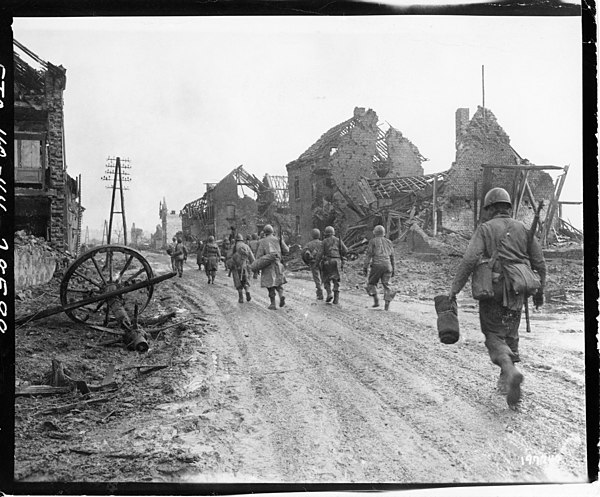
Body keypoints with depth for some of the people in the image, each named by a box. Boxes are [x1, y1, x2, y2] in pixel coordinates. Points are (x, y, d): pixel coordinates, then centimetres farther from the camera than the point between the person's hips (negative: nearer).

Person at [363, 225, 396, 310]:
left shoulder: (373, 241, 4)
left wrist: (365, 267, -2)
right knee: (386, 285, 5)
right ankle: (387, 304, -6)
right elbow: (392, 257, 20)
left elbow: (368, 254, -3)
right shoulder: (388, 242, 18)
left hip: (377, 265, -4)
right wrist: (393, 269, 24)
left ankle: (376, 300, -4)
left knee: (371, 283, 10)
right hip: (387, 265, 4)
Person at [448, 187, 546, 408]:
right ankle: (506, 381, 21)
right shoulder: (523, 229, 9)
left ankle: (510, 370, -24)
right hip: (517, 291, 4)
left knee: (494, 335, 1)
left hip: (493, 291, -4)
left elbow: (469, 260, -15)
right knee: (510, 335, 18)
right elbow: (540, 263, 9)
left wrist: (454, 288, -12)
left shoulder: (485, 229, -2)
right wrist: (539, 291, 20)